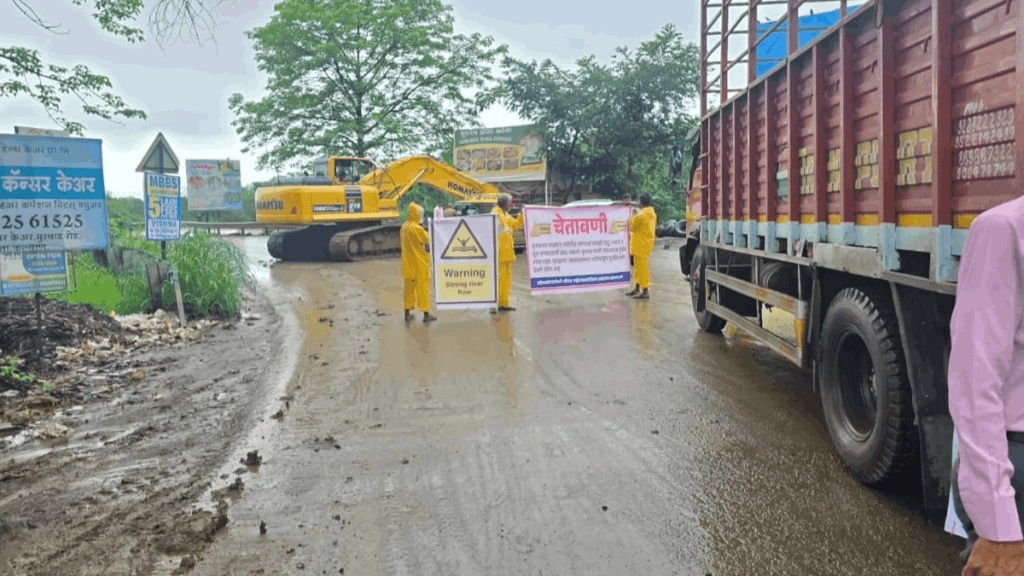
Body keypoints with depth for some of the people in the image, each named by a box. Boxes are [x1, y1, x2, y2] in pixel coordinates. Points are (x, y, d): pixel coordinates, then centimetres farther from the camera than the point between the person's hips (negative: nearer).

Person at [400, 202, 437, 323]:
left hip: (408, 262, 7)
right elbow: (428, 241, -9)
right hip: (420, 262, -7)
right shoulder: (417, 228, -19)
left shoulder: (404, 227, 4)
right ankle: (426, 314, 6)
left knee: (409, 287, 13)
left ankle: (407, 313, 17)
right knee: (423, 287, 1)